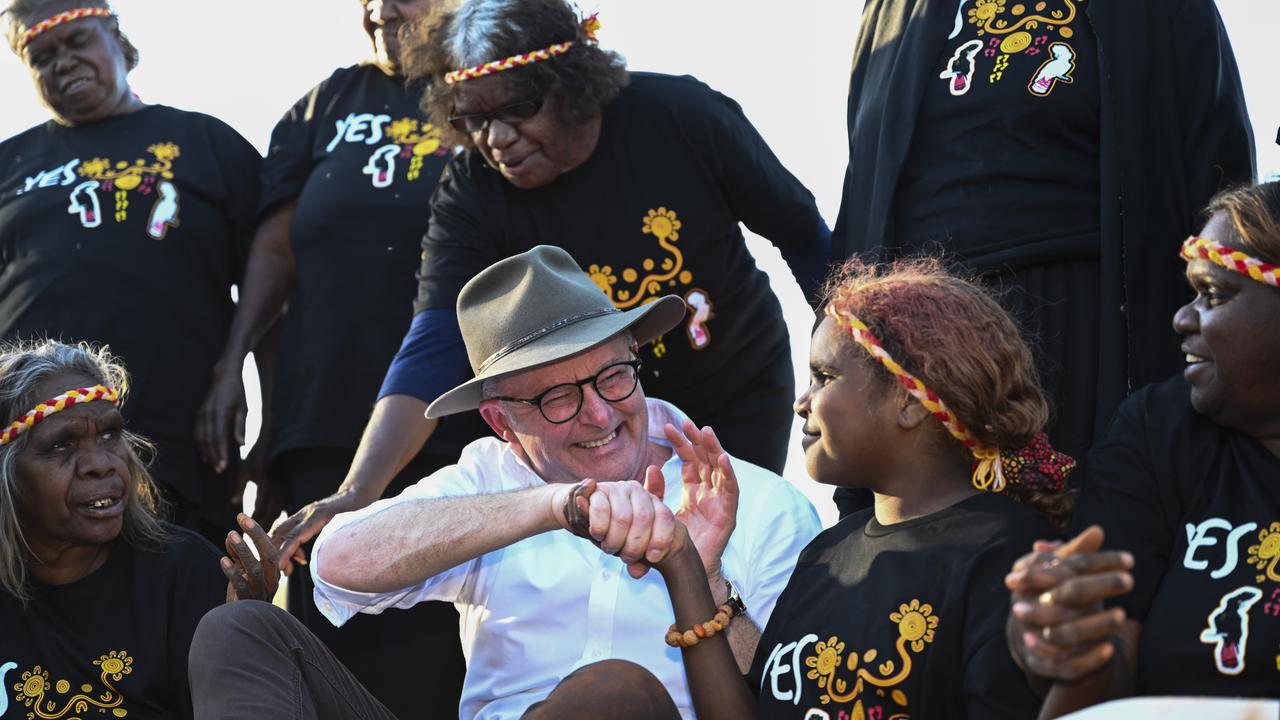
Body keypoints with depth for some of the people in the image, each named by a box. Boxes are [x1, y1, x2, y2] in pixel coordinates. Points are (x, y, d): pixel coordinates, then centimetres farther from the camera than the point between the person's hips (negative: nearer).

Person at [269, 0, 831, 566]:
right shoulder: (470, 196, -22)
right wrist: (356, 492, -46)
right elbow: (432, 349, -32)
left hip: (740, 397, -1)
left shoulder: (680, 115, -24)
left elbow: (803, 234, -10)